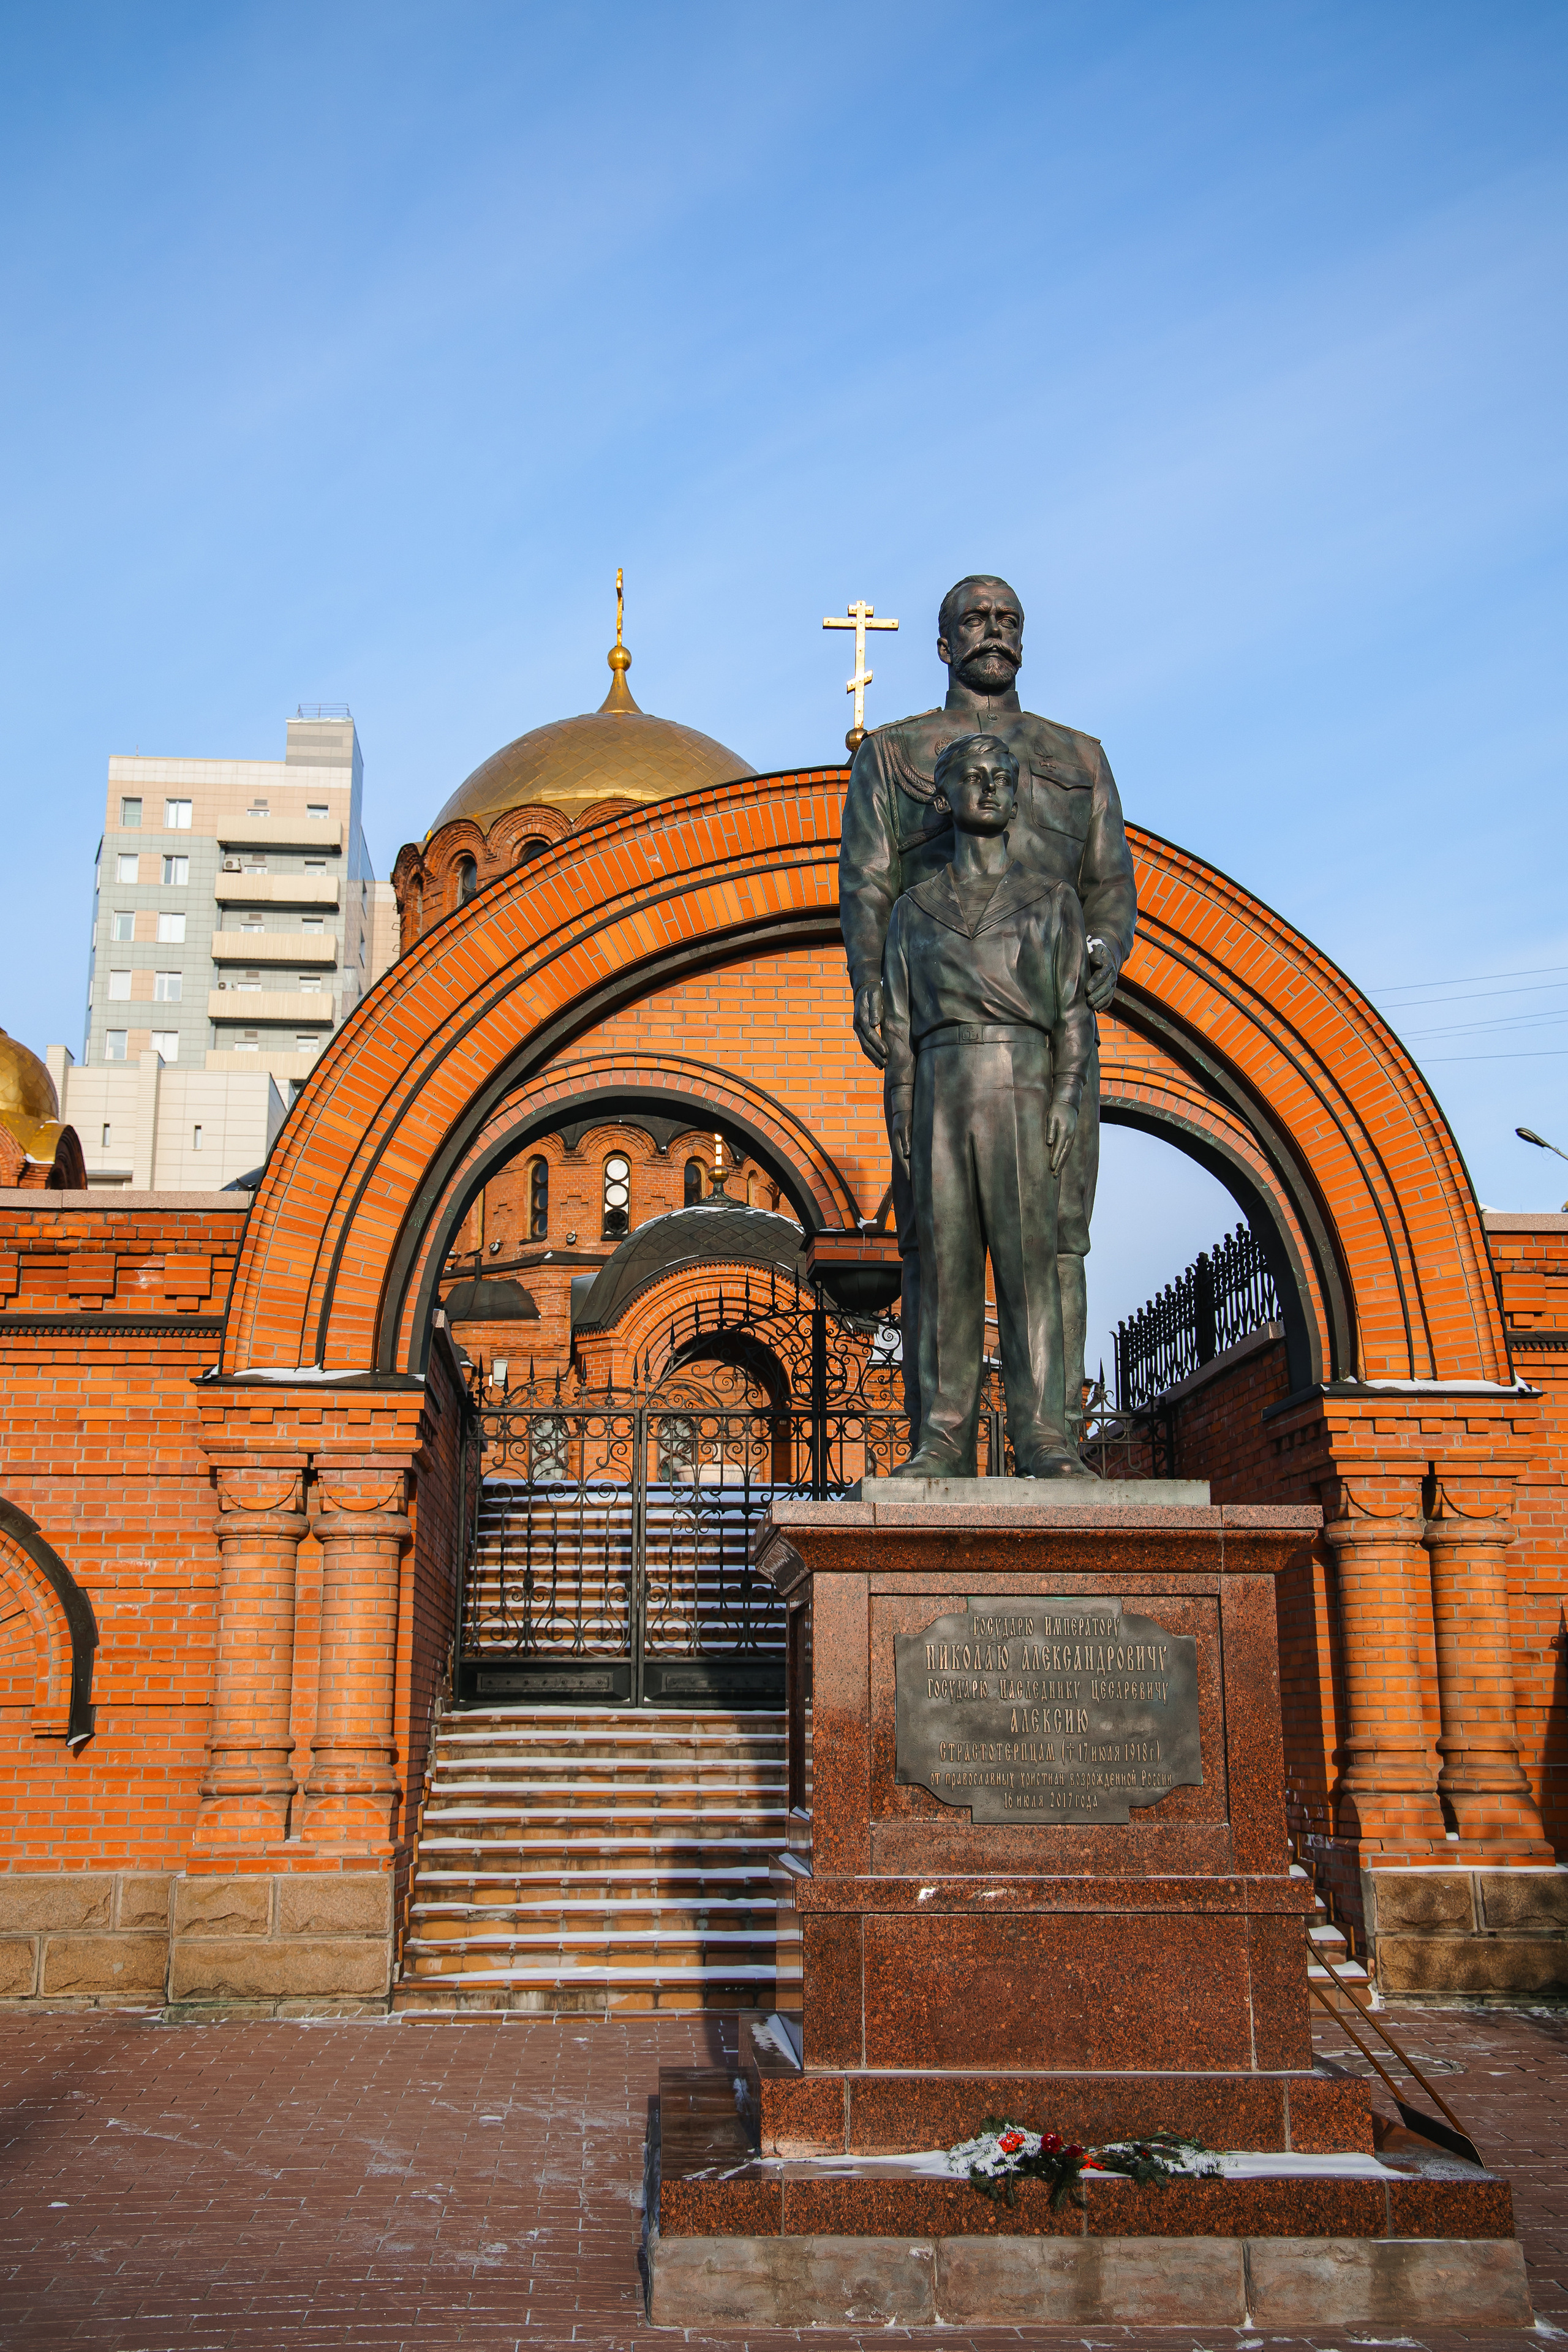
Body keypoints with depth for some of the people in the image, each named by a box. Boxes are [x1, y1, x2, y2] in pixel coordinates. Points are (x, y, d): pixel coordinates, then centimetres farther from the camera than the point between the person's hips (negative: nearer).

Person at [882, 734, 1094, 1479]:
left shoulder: (1053, 899, 14)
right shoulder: (914, 909, 17)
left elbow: (1073, 1012, 7)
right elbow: (900, 1025, 13)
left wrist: (1068, 1096, -6)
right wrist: (901, 1121, 4)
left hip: (1022, 1090, -1)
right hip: (942, 1091, 1)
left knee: (1028, 1258, -8)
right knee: (947, 1263, -2)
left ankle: (1043, 1438, -8)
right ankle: (944, 1441, 1)